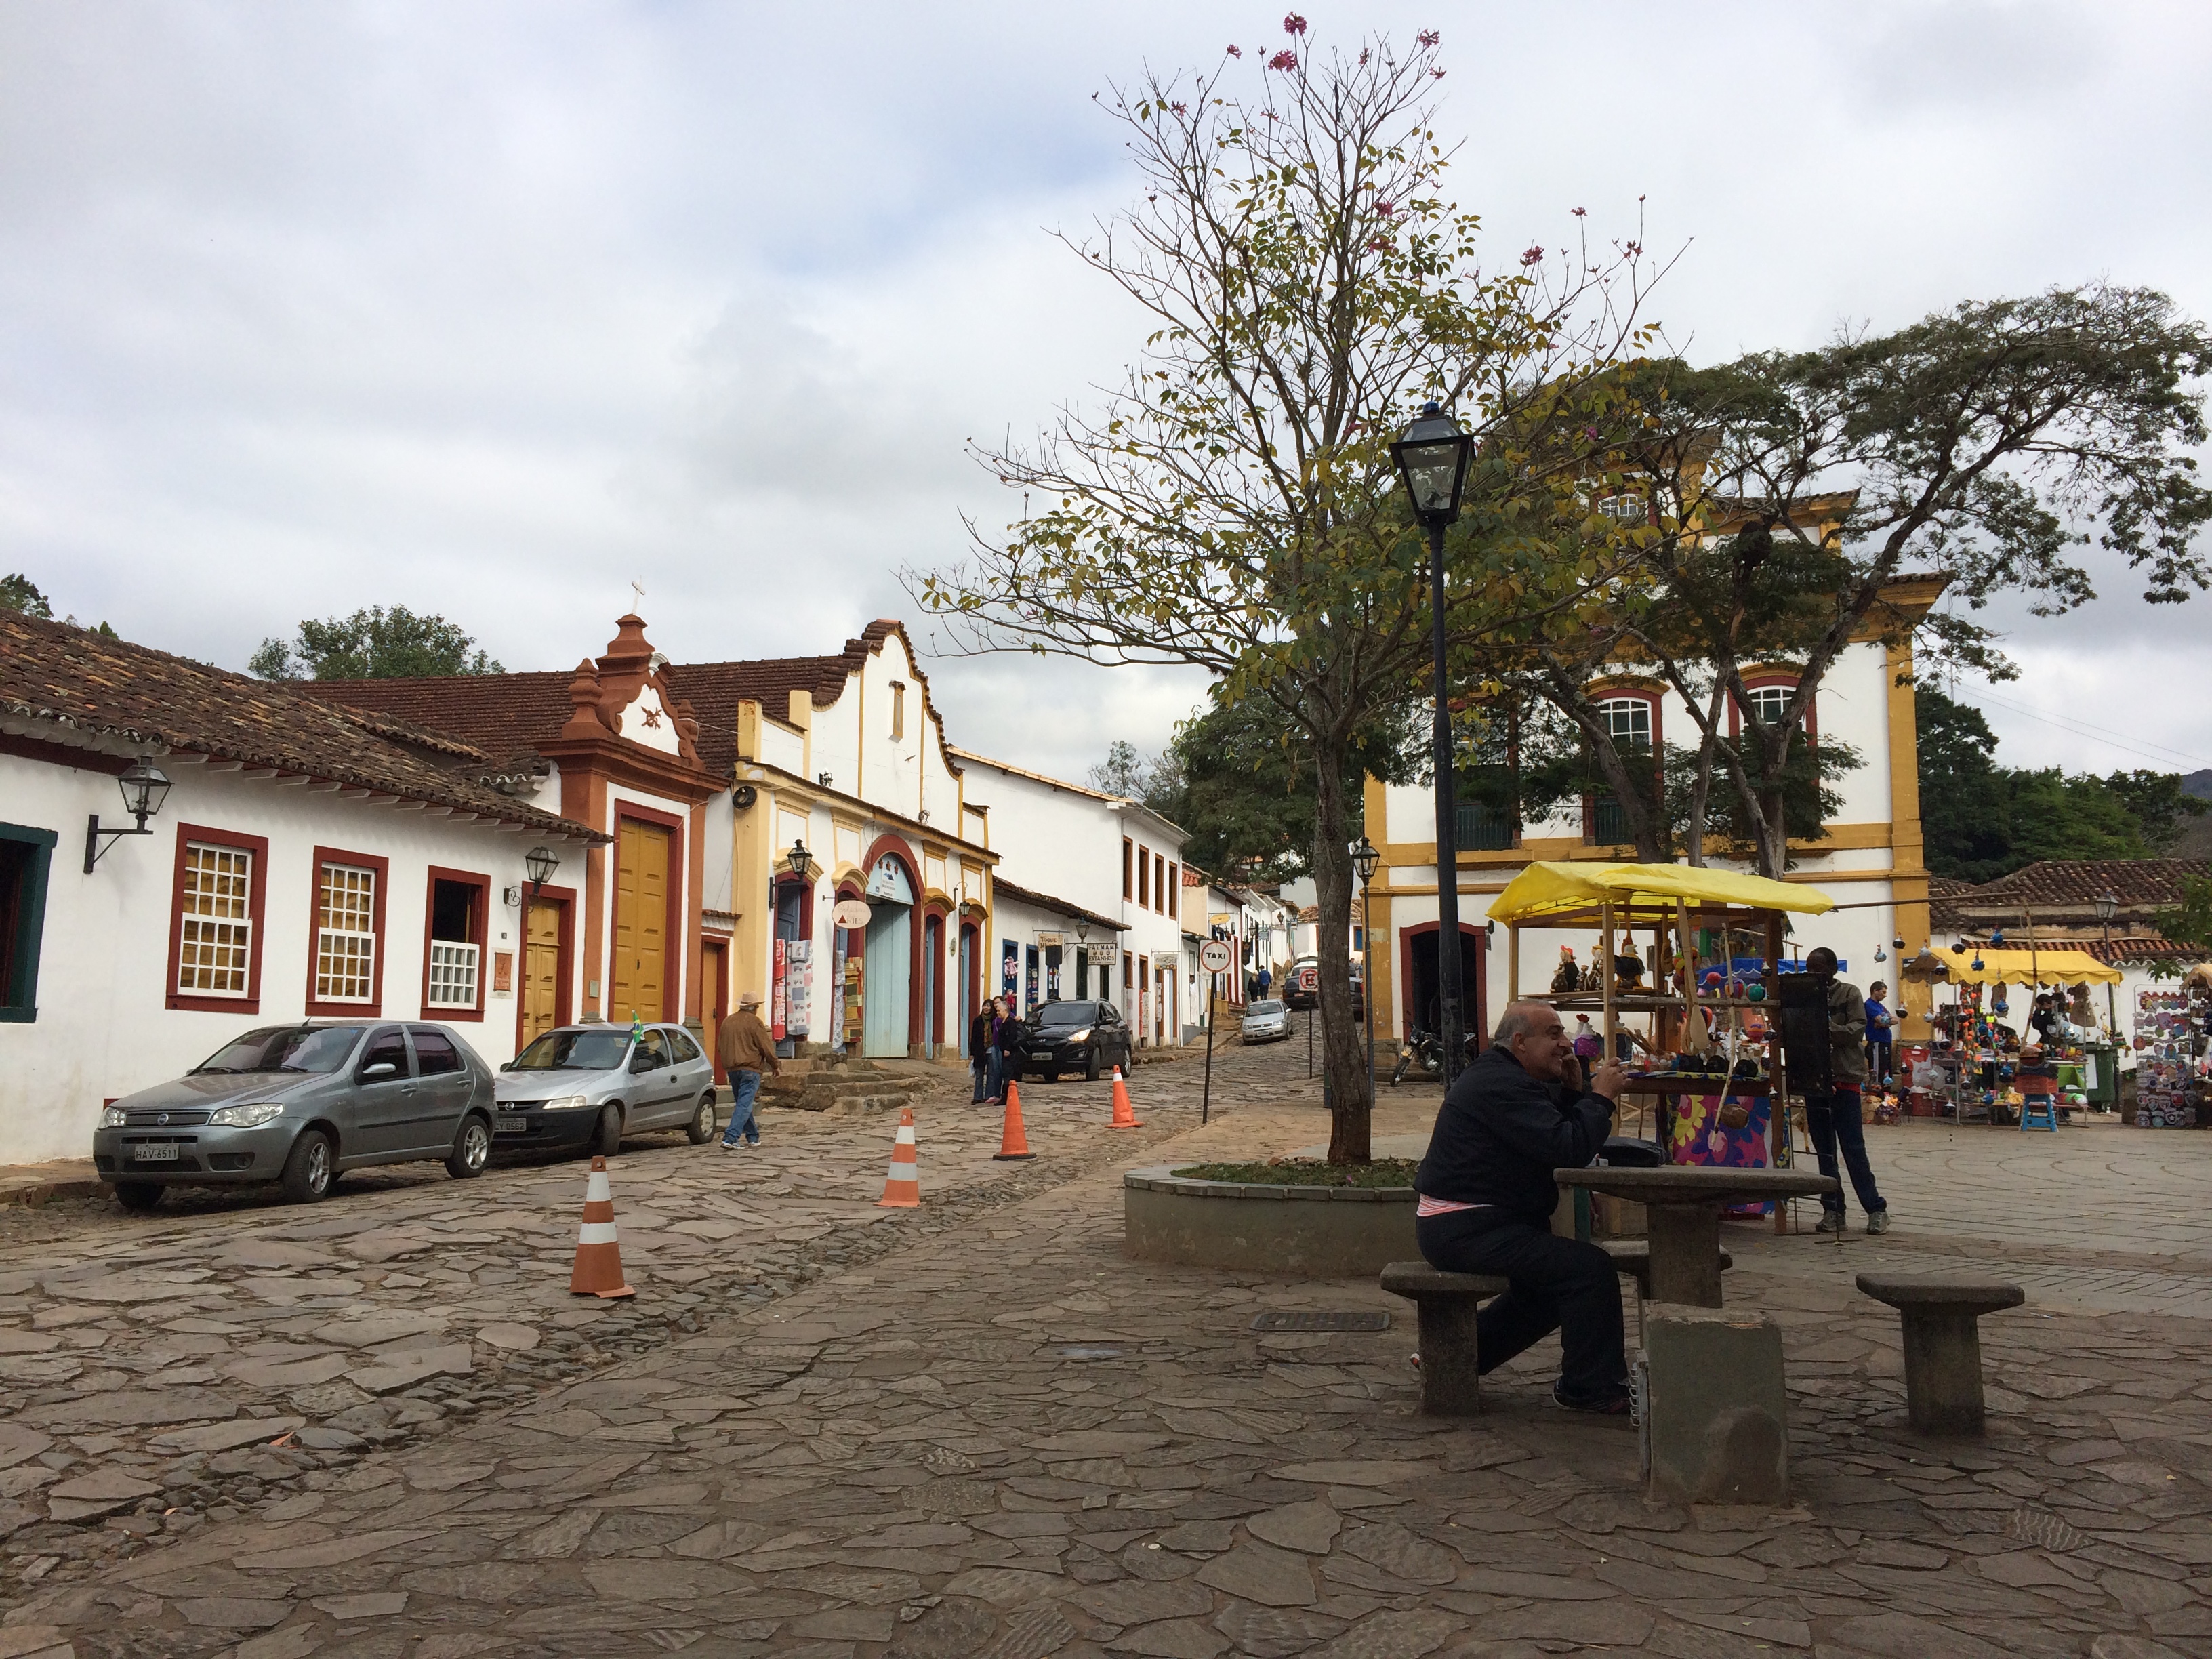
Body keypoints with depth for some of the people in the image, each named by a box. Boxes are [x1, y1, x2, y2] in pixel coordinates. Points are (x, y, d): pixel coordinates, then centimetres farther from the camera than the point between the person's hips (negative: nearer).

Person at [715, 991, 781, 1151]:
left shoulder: (727, 1022, 11)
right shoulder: (754, 1022, -9)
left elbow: (720, 1047, 19)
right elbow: (766, 1046, -9)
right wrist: (775, 1065, 4)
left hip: (732, 1070, 7)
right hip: (750, 1069, -7)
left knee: (742, 1103, 17)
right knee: (745, 1105, -7)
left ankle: (753, 1137, 25)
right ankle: (730, 1138, -17)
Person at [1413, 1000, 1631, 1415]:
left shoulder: (1504, 1077, 16)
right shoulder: (1502, 1085, -20)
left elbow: (1554, 1133, 18)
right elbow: (1568, 1151, -28)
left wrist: (1573, 1091, 2)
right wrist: (1600, 1097, -15)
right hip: (1465, 1229, -12)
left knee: (1552, 1283, 24)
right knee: (1591, 1268, -17)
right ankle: (1591, 1388, -3)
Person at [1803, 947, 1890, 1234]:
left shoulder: (1849, 993, 0)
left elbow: (1858, 1028, -12)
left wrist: (1828, 1029, -26)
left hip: (1844, 1079, -5)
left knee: (1853, 1148, -5)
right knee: (1824, 1150, 7)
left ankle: (1876, 1208, 4)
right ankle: (1832, 1210, 13)